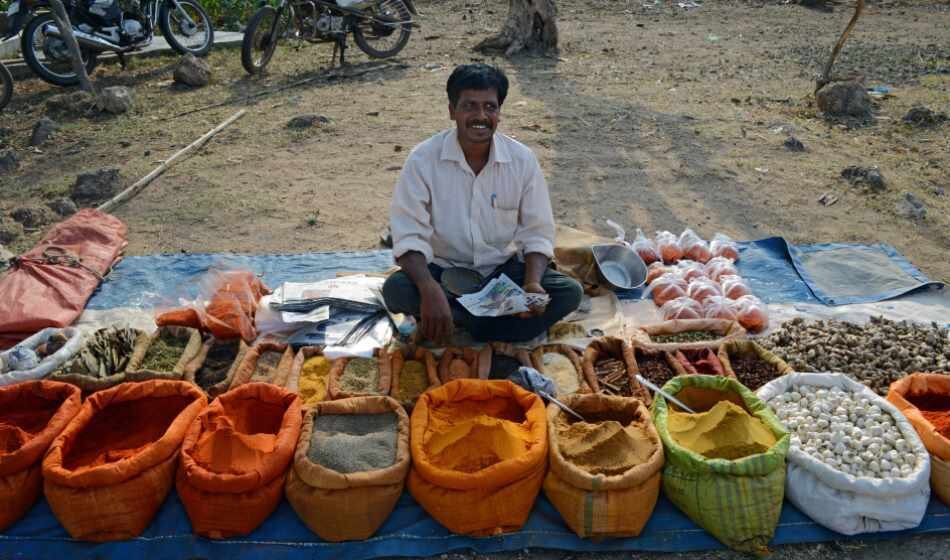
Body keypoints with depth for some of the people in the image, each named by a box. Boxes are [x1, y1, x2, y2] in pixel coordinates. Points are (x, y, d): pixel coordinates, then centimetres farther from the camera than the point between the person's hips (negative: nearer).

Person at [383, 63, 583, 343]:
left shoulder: (523, 160, -8)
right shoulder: (423, 159, -14)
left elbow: (536, 234, -4)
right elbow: (409, 235, -18)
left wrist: (532, 283, -25)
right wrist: (430, 290, -37)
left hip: (504, 269, 2)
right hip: (443, 270, -2)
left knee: (569, 292, -21)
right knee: (396, 289, -32)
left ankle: (459, 324, -17)